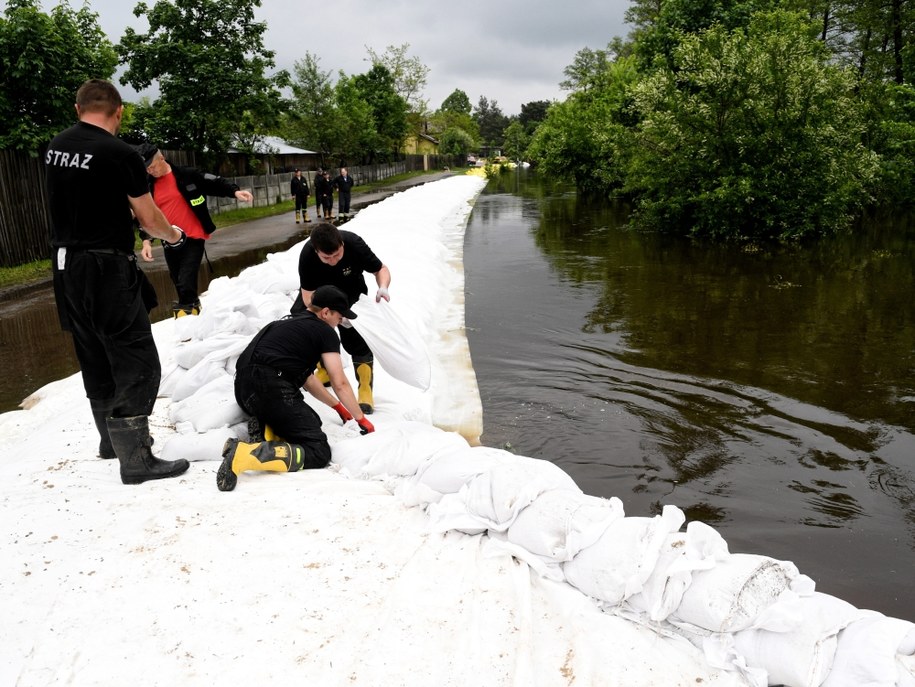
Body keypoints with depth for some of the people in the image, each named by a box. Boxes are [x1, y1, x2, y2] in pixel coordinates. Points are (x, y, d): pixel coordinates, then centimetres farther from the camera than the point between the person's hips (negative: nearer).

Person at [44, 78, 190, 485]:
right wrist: (173, 235, 14)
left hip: (66, 264, 8)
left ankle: (112, 438, 33)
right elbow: (149, 219, -6)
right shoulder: (120, 153, -15)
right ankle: (136, 460, 0)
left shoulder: (55, 147, 7)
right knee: (136, 362, -2)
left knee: (95, 358, 18)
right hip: (105, 267, -8)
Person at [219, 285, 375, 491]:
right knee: (319, 452, -9)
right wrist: (361, 419, 17)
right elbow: (340, 383, 4)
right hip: (271, 389, -9)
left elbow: (305, 376, 34)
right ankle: (246, 455, -26)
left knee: (310, 420, 28)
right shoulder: (325, 332, 5)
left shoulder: (289, 322, 29)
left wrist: (337, 407, 37)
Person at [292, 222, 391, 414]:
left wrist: (383, 287, -42)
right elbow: (309, 297, -30)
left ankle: (366, 390, -6)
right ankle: (325, 369, 20)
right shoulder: (307, 255, -35)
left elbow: (381, 269, -19)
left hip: (351, 292, -2)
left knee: (355, 335, -17)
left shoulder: (354, 244, -35)